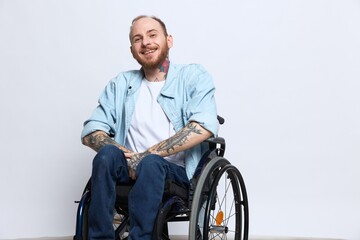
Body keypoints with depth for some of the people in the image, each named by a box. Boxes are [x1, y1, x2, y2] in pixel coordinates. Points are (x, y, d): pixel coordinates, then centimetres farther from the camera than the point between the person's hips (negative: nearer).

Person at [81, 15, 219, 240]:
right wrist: (126, 155, -14)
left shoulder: (193, 76, 3)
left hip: (178, 171, -3)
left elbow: (204, 127, -15)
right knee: (107, 154, -29)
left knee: (151, 163, -35)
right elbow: (90, 132, 6)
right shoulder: (121, 84, 14)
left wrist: (147, 155, -18)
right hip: (130, 169, 3)